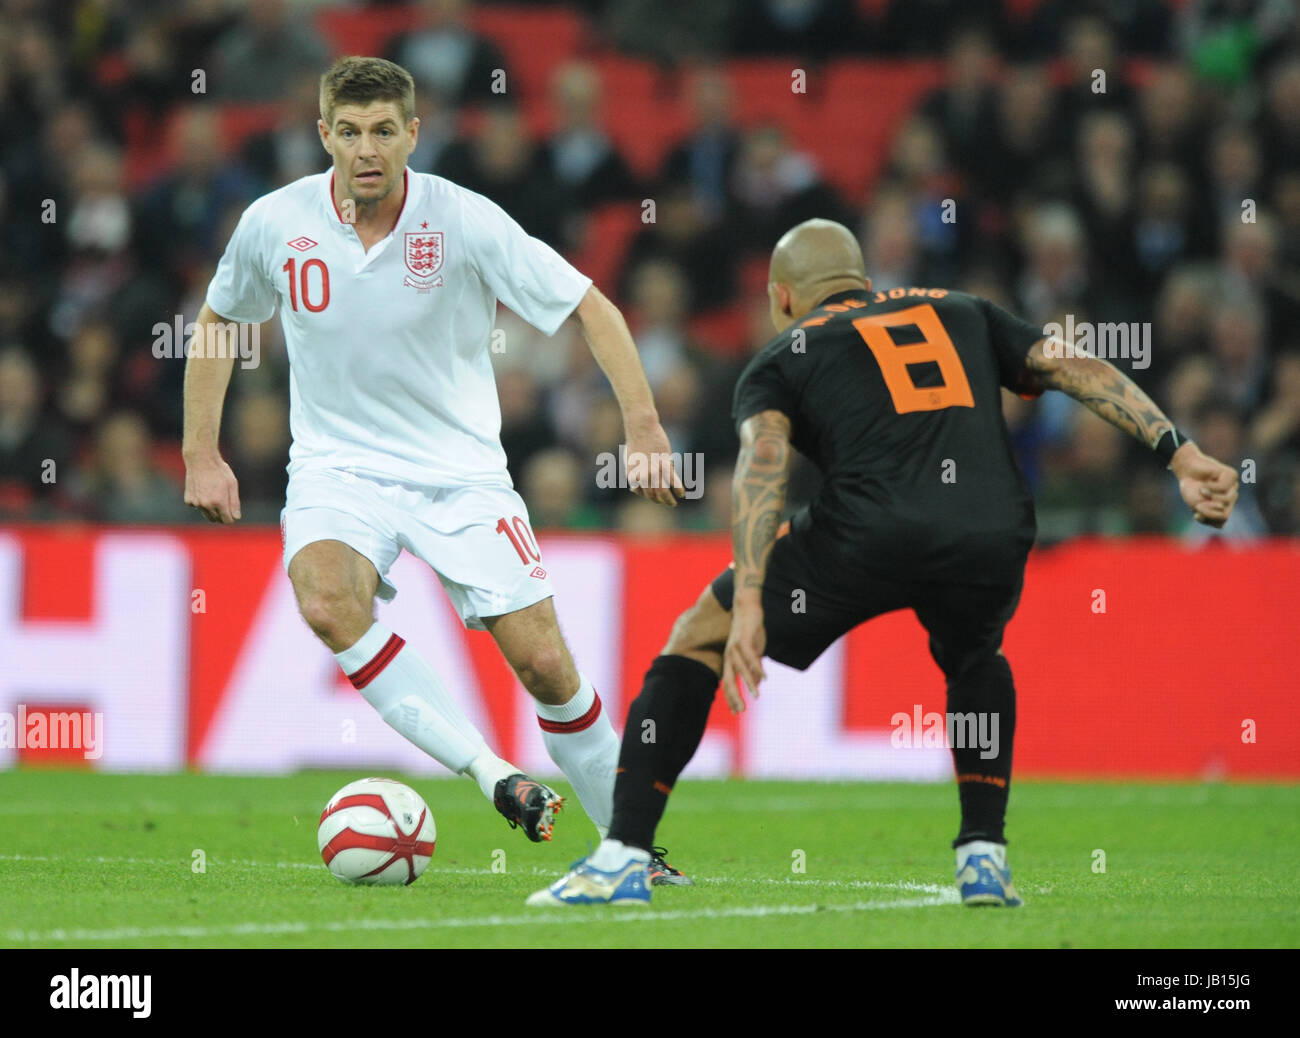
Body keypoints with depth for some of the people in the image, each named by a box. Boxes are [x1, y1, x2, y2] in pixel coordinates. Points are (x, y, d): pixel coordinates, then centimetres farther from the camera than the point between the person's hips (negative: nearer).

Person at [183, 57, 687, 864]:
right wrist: (202, 455, 9)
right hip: (339, 466, 1)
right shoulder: (275, 224, -7)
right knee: (326, 600, -32)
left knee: (543, 661, -8)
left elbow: (590, 308, -7)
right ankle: (490, 773, -28)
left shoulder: (463, 221, -13)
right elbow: (217, 321, 13)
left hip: (460, 471, -1)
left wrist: (644, 429, -16)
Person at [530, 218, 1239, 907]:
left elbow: (762, 462, 1)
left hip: (868, 534, -3)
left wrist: (748, 605, -10)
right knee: (976, 661, 38)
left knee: (696, 638, 17)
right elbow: (1074, 368, 19)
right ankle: (984, 859, 24)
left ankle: (622, 859, 9)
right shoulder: (960, 314, 32)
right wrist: (1179, 454, 13)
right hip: (993, 533, 3)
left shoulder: (779, 359, 22)